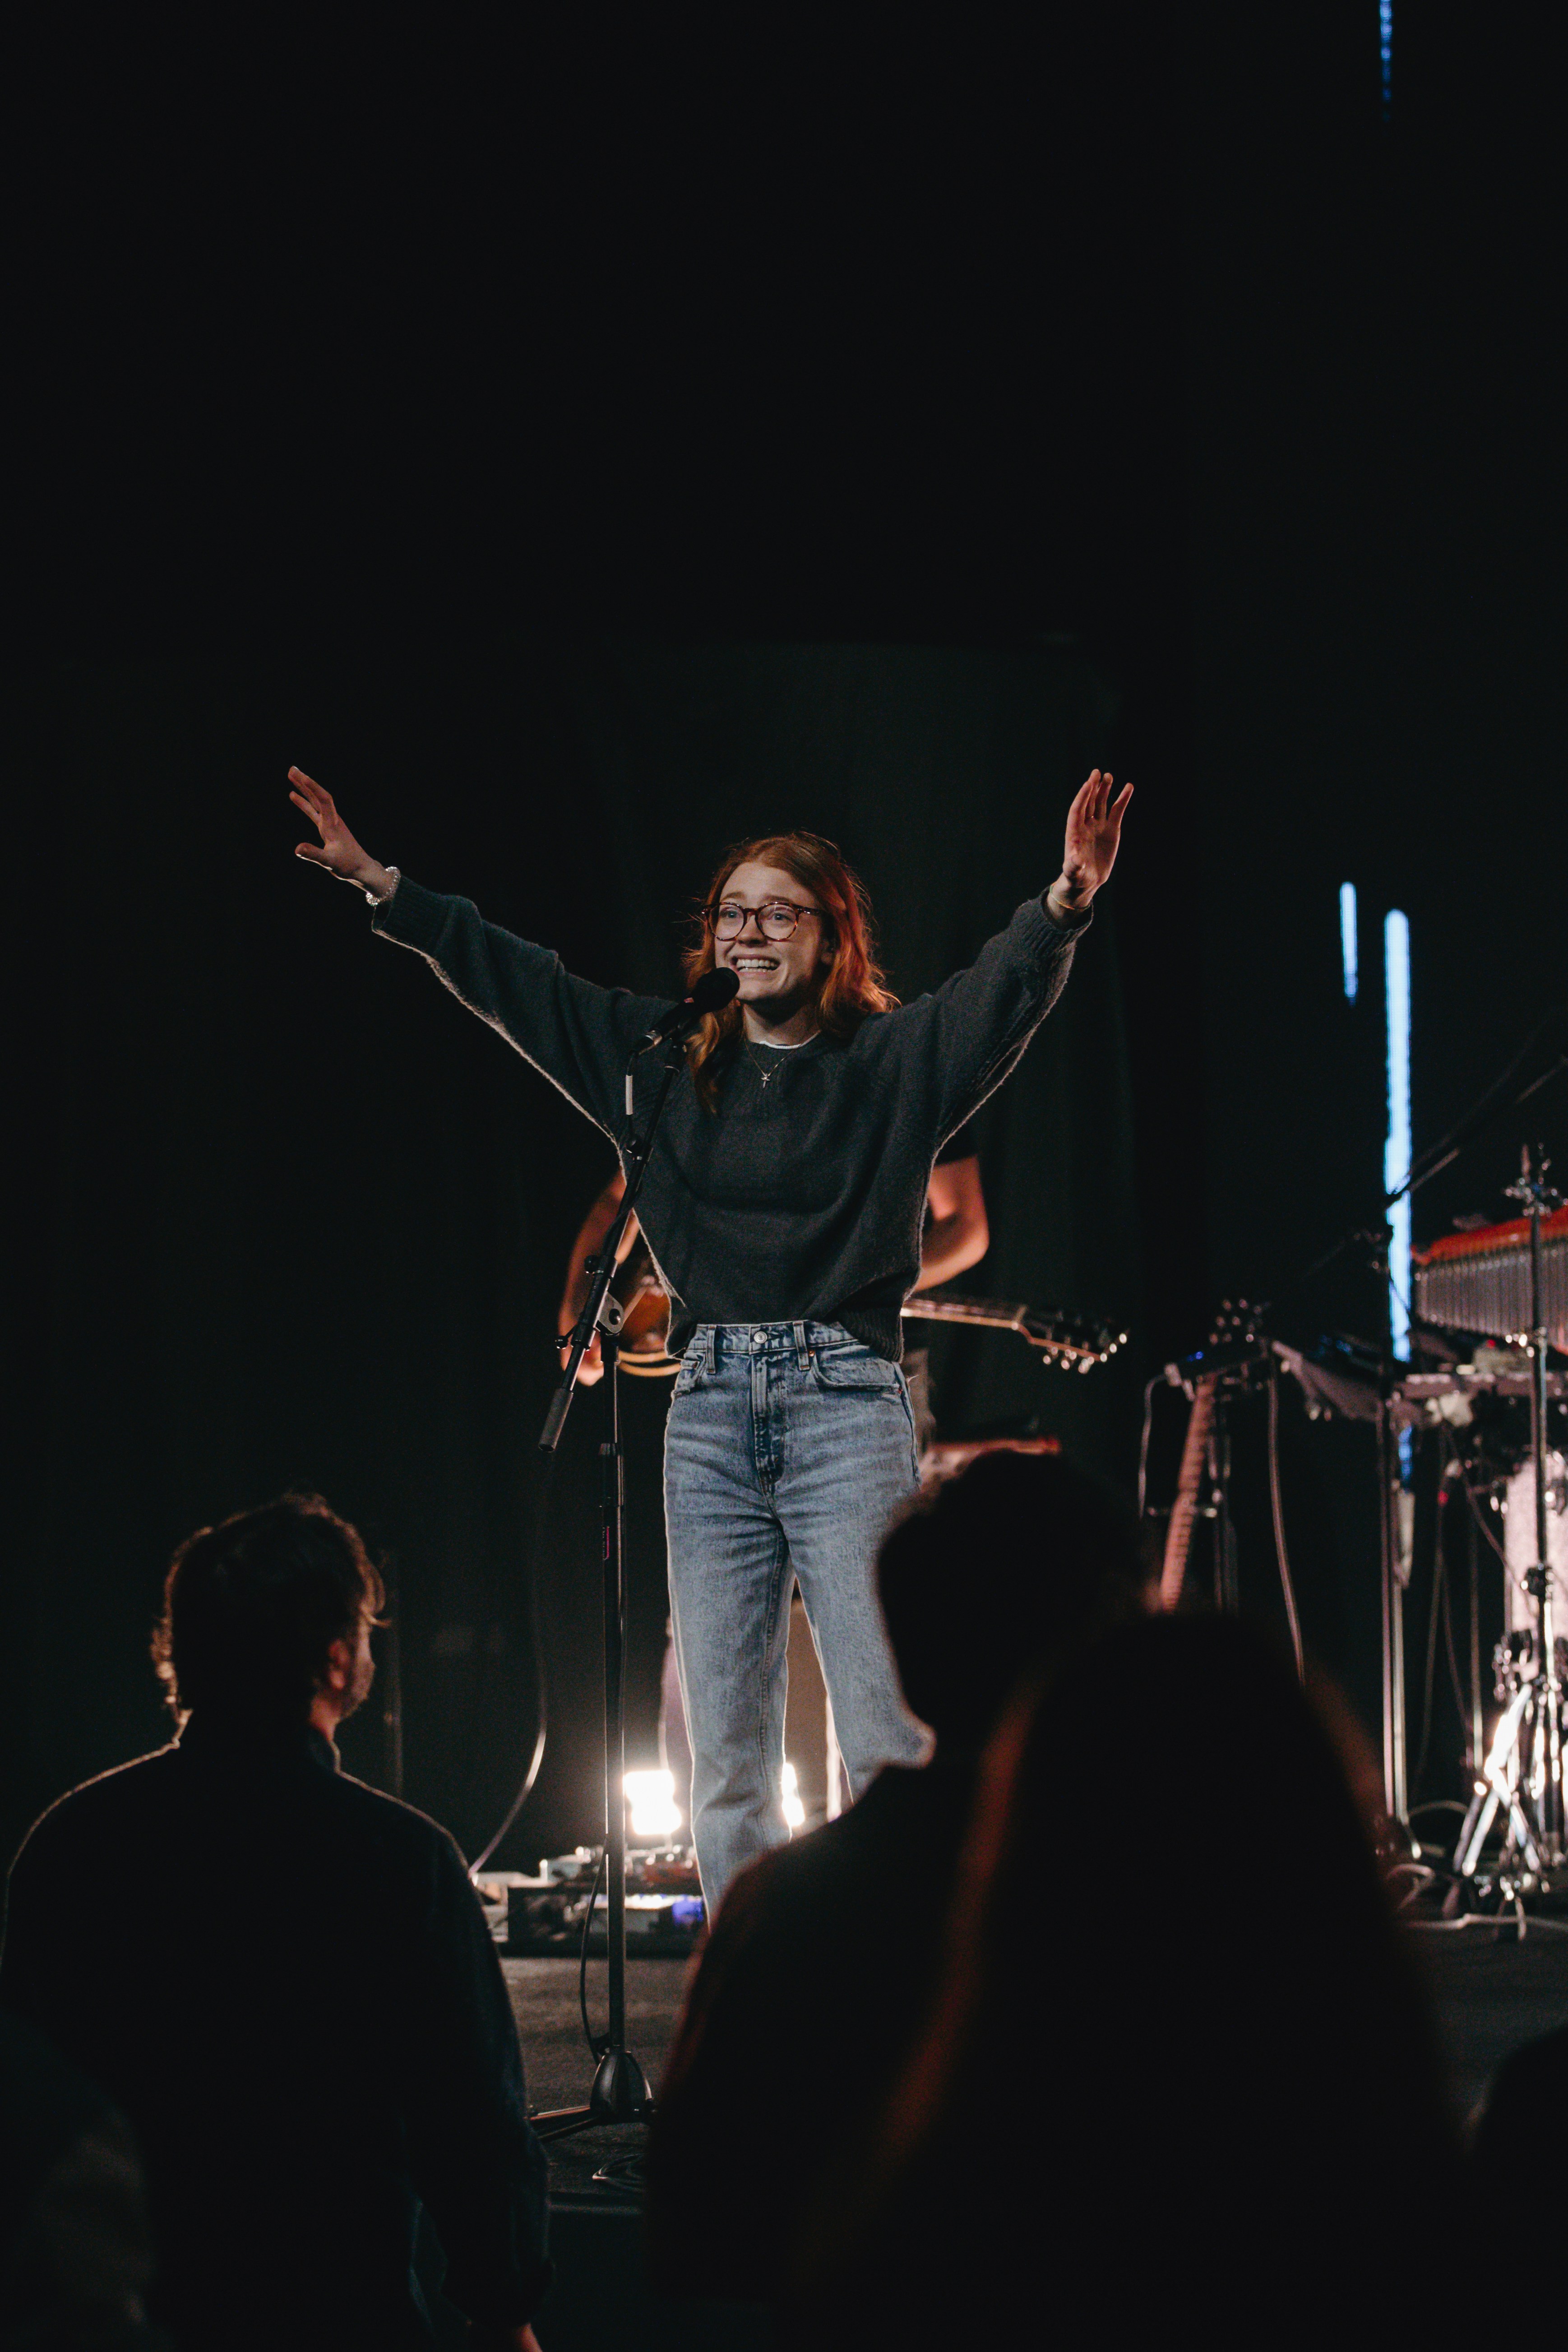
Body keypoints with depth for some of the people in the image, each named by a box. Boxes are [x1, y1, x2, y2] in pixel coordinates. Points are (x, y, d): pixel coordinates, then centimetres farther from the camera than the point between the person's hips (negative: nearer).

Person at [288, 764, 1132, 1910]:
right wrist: (378, 882, 11)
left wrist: (1067, 903, -32)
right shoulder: (664, 1057, 13)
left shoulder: (895, 1061, 3)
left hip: (845, 1398, -4)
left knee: (890, 1749, -9)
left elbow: (1005, 987, -13)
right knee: (727, 1766, 3)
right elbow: (511, 977, 16)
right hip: (712, 1404, 4)